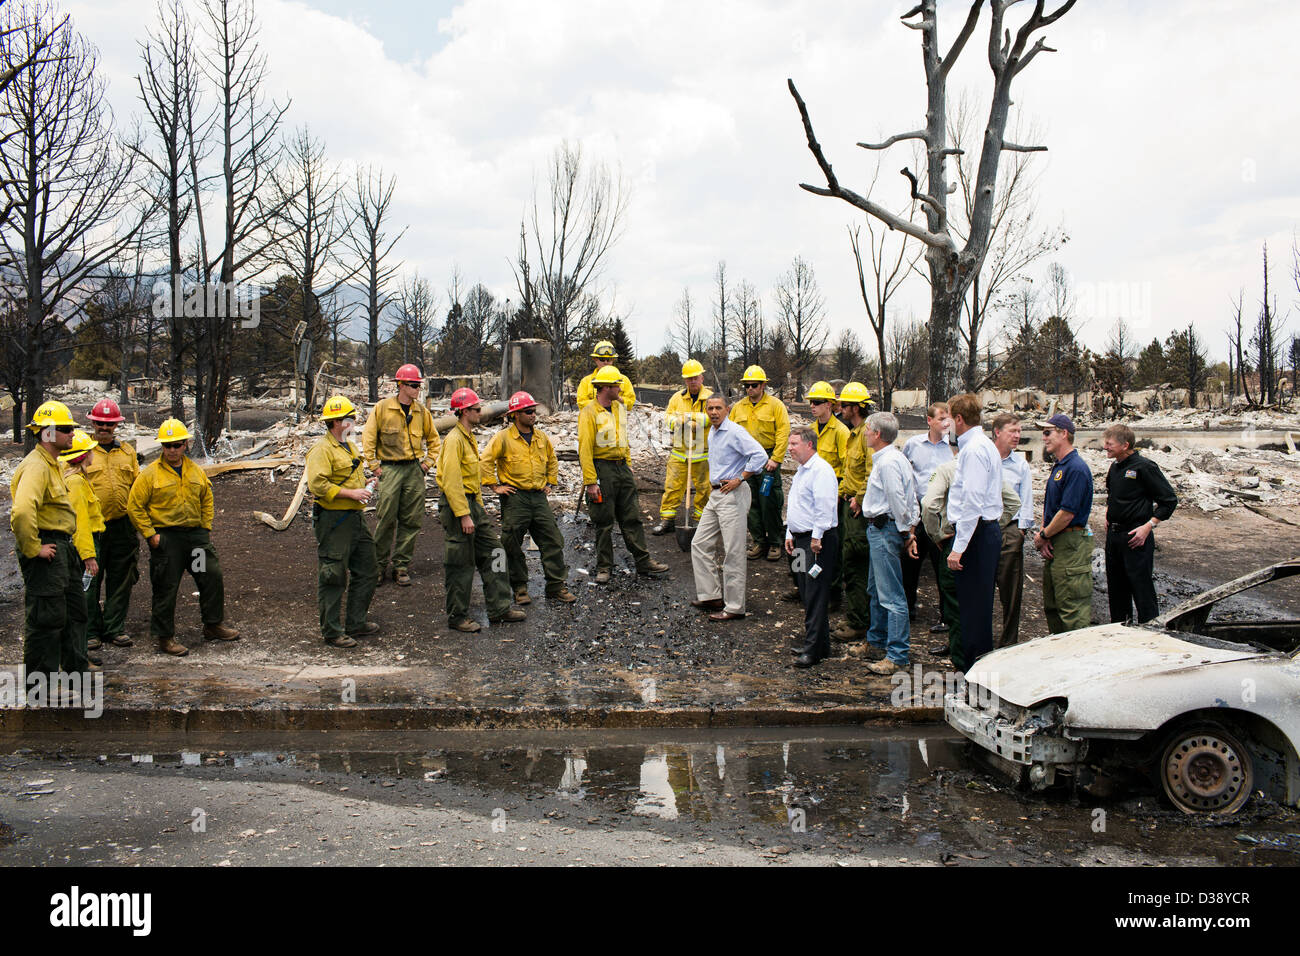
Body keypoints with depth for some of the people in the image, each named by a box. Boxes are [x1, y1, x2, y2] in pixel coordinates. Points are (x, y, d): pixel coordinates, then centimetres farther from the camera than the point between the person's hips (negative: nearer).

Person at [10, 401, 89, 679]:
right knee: (46, 618, -3)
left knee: (74, 612, 20)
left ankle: (76, 667, 33)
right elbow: (21, 512, -34)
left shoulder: (54, 464, 16)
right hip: (47, 552, -11)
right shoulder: (35, 467, -18)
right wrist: (33, 550, -25)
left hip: (63, 548, 11)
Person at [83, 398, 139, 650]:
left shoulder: (127, 451, 12)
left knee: (120, 581, 9)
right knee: (90, 581, 2)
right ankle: (90, 631, 12)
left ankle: (115, 628, 19)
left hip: (122, 526, 4)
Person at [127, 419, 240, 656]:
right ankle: (164, 637, 11)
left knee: (213, 577, 5)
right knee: (166, 588, 0)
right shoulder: (151, 474, -6)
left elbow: (206, 501, 21)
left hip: (196, 534, 5)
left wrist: (206, 528, 12)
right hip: (165, 538, -5)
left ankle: (213, 626, 21)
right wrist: (150, 534, -10)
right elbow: (135, 506, -6)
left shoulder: (196, 472, 9)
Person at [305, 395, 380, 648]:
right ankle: (332, 631, 8)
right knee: (333, 577, -1)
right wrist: (351, 493, -23)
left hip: (355, 518, 10)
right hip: (333, 520, -10)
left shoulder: (349, 446, 17)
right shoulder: (322, 449, -13)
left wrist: (364, 489, 12)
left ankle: (356, 623, 28)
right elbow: (317, 484, -24)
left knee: (367, 570, 15)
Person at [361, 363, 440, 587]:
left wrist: (428, 462, 9)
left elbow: (433, 439, 20)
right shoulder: (382, 408, -2)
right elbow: (368, 438, 1)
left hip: (414, 469, 3)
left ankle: (402, 566, 11)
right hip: (390, 469, -3)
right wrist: (373, 466, -3)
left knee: (411, 520, 3)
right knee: (386, 518, -6)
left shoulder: (422, 411, 8)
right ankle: (379, 564, 8)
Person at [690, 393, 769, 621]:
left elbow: (760, 455, -24)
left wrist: (739, 479, -20)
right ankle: (712, 596, 18)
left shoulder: (735, 432, -14)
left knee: (733, 552, -5)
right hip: (716, 494, 10)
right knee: (700, 544, 10)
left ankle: (735, 607, 1)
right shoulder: (712, 433, 14)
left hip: (733, 494, -10)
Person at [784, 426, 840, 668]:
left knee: (815, 595, -9)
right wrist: (790, 535, 20)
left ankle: (813, 649, -7)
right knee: (807, 594, 12)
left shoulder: (821, 470, -13)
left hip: (819, 540, -10)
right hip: (801, 539, 10)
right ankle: (820, 645, 21)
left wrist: (817, 538, -21)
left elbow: (825, 507, -21)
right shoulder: (801, 471, 19)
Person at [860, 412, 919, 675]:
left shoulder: (888, 462, -19)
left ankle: (898, 655, -7)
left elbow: (898, 501, -20)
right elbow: (911, 499, 16)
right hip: (878, 528, 11)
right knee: (876, 589, 21)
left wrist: (906, 532, -10)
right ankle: (877, 642, 35)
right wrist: (911, 528, 12)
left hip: (885, 529, -11)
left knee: (891, 594, -9)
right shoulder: (885, 458, 14)